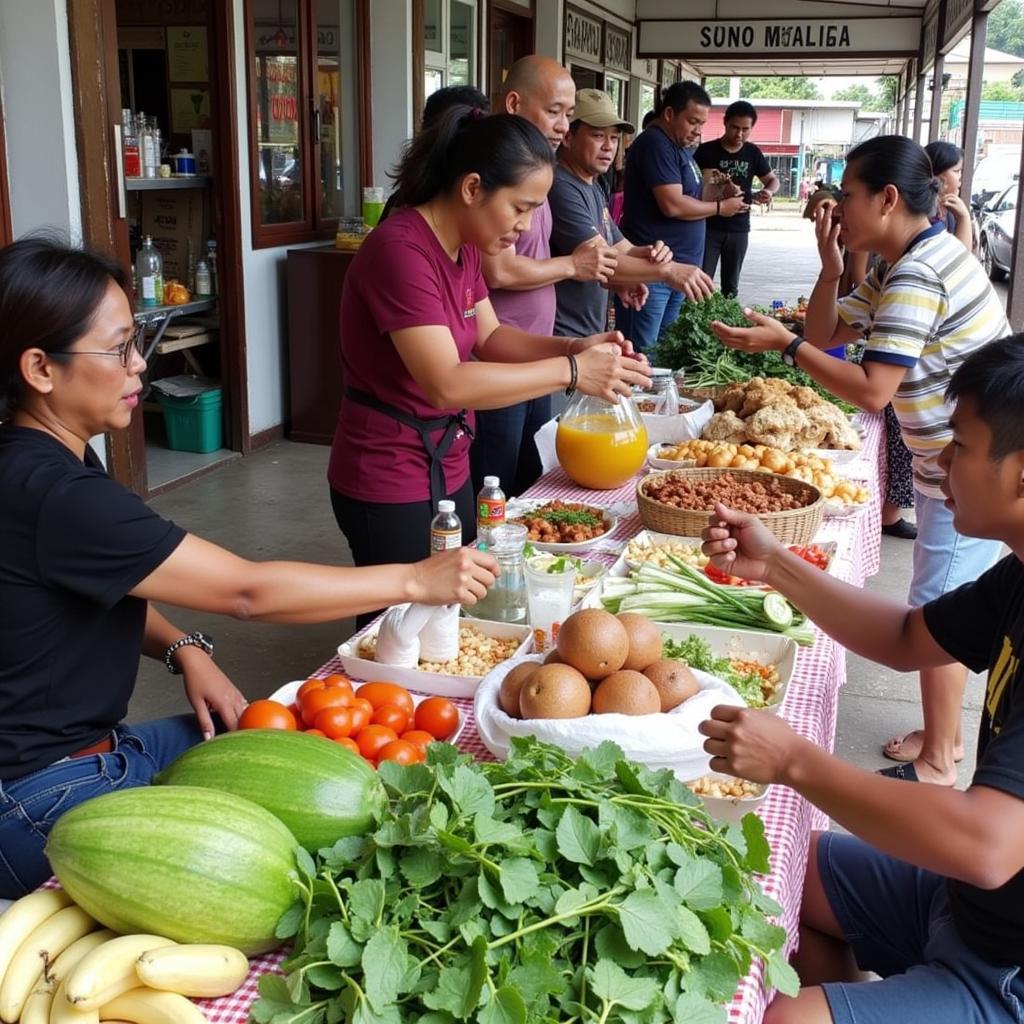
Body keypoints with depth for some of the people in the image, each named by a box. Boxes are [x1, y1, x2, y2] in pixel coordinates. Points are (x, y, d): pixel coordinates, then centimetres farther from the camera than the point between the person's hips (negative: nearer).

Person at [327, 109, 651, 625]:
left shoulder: (462, 245, 5)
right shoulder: (400, 251, -24)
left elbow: (490, 337, 11)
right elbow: (447, 385, -31)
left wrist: (574, 347, -6)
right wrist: (570, 372, -27)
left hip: (448, 469, 9)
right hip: (392, 486, -9)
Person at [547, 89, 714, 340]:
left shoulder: (594, 188, 15)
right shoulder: (560, 187, -17)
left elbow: (620, 249, 15)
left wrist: (650, 253, -7)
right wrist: (667, 270, -26)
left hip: (591, 333, 10)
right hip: (562, 337, -10)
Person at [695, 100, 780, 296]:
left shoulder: (753, 153, 5)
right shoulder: (706, 151, -6)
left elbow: (773, 180, 16)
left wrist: (768, 191, -8)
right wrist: (709, 184, -29)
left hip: (739, 229, 4)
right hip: (709, 227, -3)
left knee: (731, 286, 10)